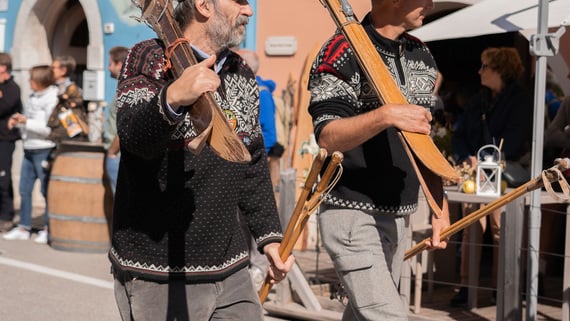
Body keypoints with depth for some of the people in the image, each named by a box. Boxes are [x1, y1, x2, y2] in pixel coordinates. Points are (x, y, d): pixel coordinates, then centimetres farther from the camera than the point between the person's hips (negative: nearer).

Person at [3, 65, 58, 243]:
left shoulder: (53, 99, -14)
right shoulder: (34, 96, 12)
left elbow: (50, 128, -20)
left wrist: (26, 121, -17)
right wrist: (17, 119, 3)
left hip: (44, 150, -8)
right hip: (29, 149, 8)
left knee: (46, 190, 2)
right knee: (24, 190, 11)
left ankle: (48, 229, 12)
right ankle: (23, 228, 19)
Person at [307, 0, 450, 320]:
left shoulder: (422, 55, 12)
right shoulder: (344, 52, -11)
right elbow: (327, 137, -20)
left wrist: (440, 206, 14)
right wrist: (386, 115, -35)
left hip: (400, 217, 7)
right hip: (353, 214, -7)